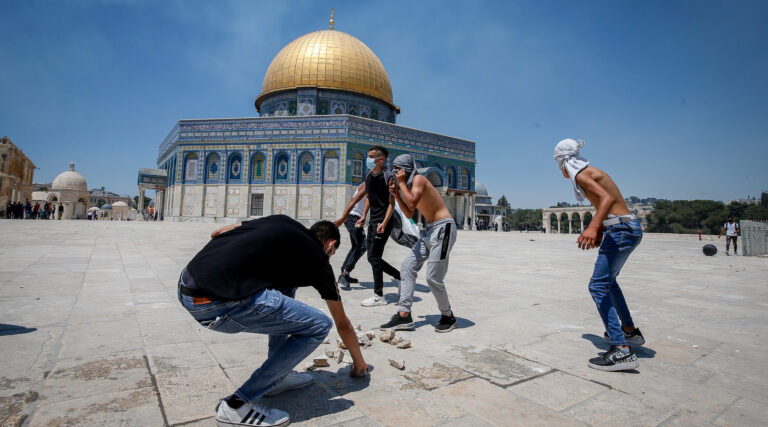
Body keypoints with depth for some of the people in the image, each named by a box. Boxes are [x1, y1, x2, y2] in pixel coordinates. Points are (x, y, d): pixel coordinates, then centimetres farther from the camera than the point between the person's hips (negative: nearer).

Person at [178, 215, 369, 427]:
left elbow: (218, 233, 21)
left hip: (186, 283, 9)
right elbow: (343, 325, 20)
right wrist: (359, 364, 36)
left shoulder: (282, 220, 20)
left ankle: (276, 376, 30)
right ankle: (238, 405, 8)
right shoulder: (317, 259, 8)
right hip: (215, 303, -8)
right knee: (319, 325, 1)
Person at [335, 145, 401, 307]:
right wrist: (364, 216, 14)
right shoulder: (369, 176, 11)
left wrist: (384, 223, -26)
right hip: (373, 221, 8)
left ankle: (379, 296, 4)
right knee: (373, 257, 11)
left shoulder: (388, 177, -12)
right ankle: (400, 276, 28)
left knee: (374, 257, -7)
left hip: (383, 221, -8)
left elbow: (391, 203, -15)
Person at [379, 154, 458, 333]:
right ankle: (404, 315, 4)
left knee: (433, 278, -8)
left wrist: (401, 183, -14)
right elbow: (409, 214, 19)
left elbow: (412, 203, -26)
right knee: (407, 267, 2)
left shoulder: (418, 179, -10)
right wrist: (396, 195, 11)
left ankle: (448, 317, 14)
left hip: (443, 228, -10)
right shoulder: (408, 185, 16)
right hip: (430, 230, 10)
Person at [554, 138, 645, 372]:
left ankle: (622, 350, -14)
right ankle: (630, 330, 38)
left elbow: (608, 198, -27)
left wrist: (593, 227, -39)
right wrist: (599, 231, 24)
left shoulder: (581, 175, -11)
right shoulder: (591, 172, 18)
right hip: (630, 228, 10)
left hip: (621, 230, -10)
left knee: (598, 286, -11)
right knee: (608, 279, 25)